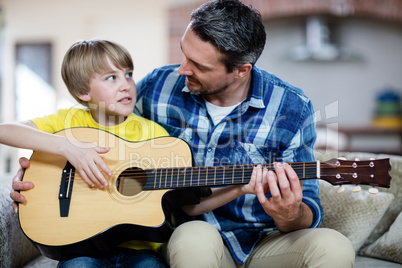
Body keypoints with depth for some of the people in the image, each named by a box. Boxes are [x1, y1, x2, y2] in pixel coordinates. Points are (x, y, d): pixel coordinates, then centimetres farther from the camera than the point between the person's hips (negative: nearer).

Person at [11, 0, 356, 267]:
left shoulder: (291, 108, -8)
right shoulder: (157, 87, -3)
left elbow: (309, 214, -5)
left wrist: (289, 216, -30)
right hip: (188, 235, 0)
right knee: (195, 238, -37)